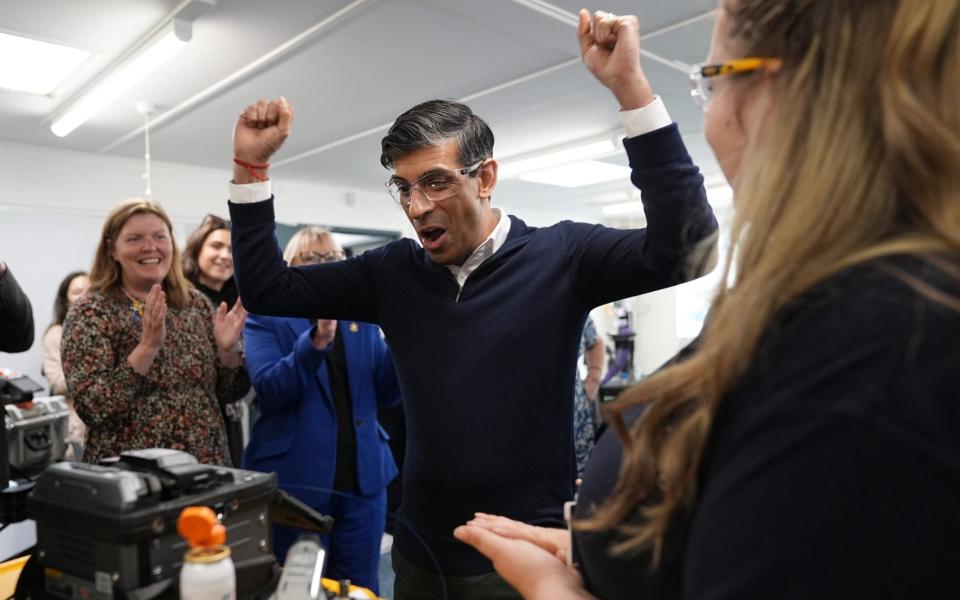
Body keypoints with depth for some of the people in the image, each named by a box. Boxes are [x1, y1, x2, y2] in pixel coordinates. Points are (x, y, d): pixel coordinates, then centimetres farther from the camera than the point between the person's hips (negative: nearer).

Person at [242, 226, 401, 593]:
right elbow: (270, 389, -17)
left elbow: (387, 393, 2)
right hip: (297, 479, -3)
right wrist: (316, 340, -31)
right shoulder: (266, 318, -1)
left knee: (361, 589, 14)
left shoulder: (362, 319, 9)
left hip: (362, 477, 3)